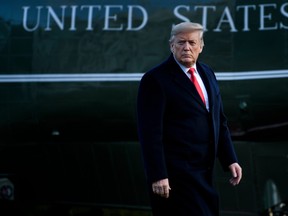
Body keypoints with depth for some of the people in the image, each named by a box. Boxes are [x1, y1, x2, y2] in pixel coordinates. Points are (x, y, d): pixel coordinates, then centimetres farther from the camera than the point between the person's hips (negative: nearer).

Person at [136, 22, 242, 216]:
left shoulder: (207, 73, 11)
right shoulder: (155, 79, -11)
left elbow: (219, 121, 15)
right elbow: (150, 132, -16)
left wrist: (230, 159, 10)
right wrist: (157, 176, -20)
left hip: (205, 171, 8)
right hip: (176, 174, -7)